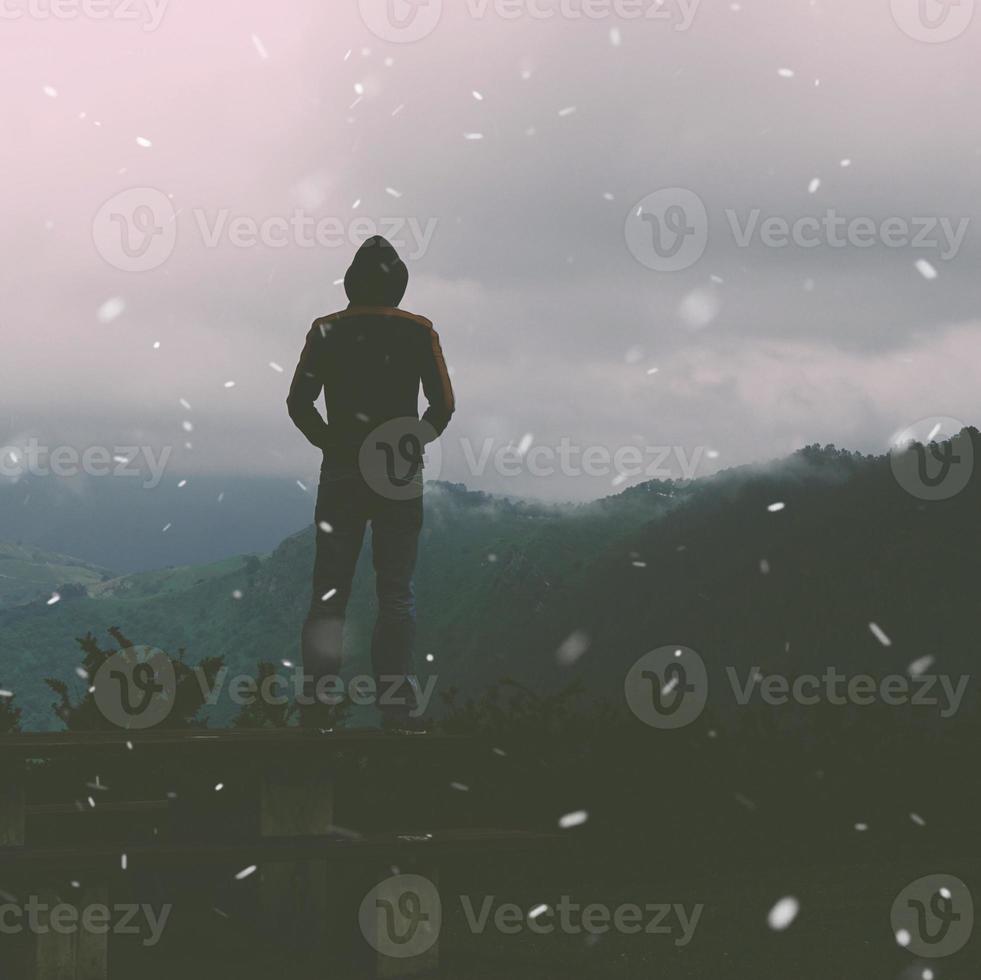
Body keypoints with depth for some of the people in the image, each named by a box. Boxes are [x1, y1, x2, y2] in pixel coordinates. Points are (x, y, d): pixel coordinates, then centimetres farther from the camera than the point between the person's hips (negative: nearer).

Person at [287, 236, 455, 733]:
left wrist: (331, 443, 12)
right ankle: (397, 707, -1)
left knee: (328, 592, 6)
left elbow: (298, 403, -2)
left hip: (340, 474, 1)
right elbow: (443, 405, -2)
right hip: (401, 478, -1)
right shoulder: (419, 332, -2)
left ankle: (316, 703, -1)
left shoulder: (326, 331, 0)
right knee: (396, 593, 4)